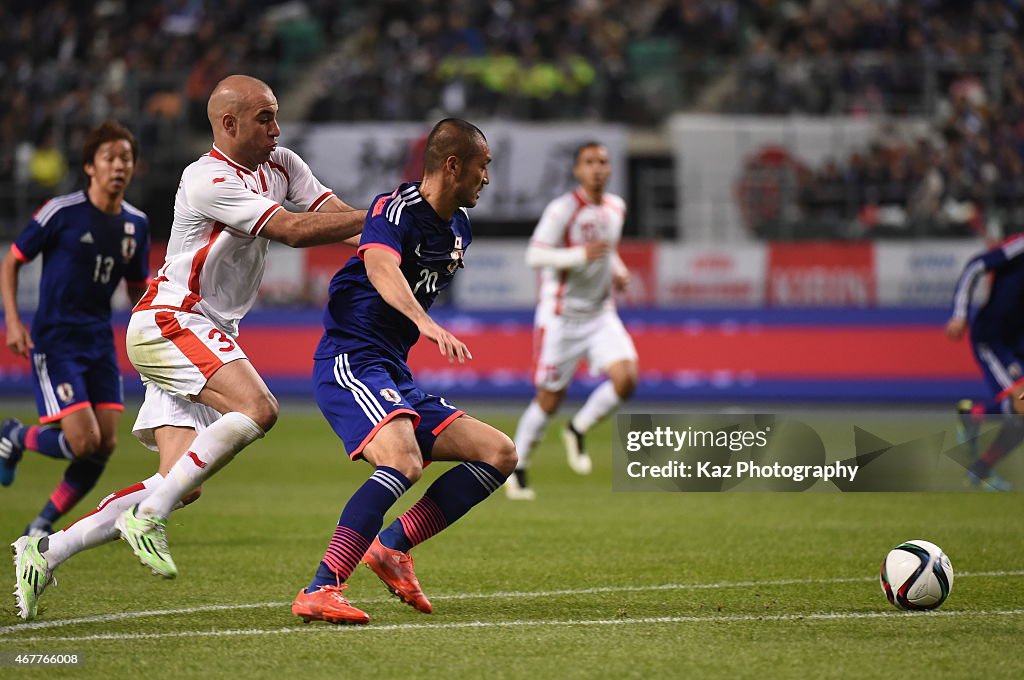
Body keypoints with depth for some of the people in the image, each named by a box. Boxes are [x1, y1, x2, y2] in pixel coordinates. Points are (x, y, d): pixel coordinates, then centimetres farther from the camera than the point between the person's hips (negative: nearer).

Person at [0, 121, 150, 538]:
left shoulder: (136, 224, 5)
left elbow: (137, 289, 18)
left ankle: (42, 526, 17)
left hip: (99, 341, 6)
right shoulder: (62, 212, -11)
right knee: (83, 441, -16)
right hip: (54, 342, -6)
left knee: (105, 445, -2)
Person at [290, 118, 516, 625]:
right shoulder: (397, 209, -14)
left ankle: (392, 546, 2)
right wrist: (425, 323, -51)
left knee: (499, 454, 4)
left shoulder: (458, 228, 15)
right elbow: (381, 268, -36)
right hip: (349, 360, -9)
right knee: (403, 463, -33)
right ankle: (320, 592, -36)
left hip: (394, 374, 9)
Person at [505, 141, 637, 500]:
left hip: (601, 314, 5)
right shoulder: (563, 209, -15)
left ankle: (577, 431, 9)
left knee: (626, 378, -16)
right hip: (562, 316, -5)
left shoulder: (616, 207, 7)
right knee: (549, 398, 1)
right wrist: (581, 255, -30)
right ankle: (517, 467, 21)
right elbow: (534, 255, -20)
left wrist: (618, 269, 6)